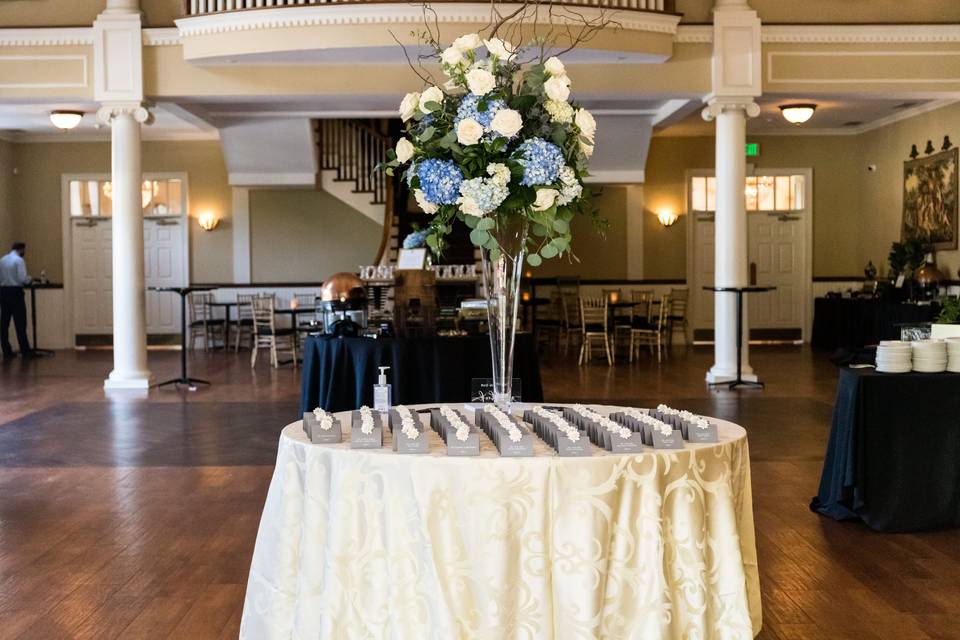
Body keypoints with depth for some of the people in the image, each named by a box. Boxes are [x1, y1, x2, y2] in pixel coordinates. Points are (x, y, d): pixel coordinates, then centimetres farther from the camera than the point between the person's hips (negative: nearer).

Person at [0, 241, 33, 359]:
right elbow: (22, 279, -15)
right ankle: (25, 351, -1)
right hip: (15, 291, -6)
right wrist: (29, 279, 4)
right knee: (20, 323, -2)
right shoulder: (19, 260, -9)